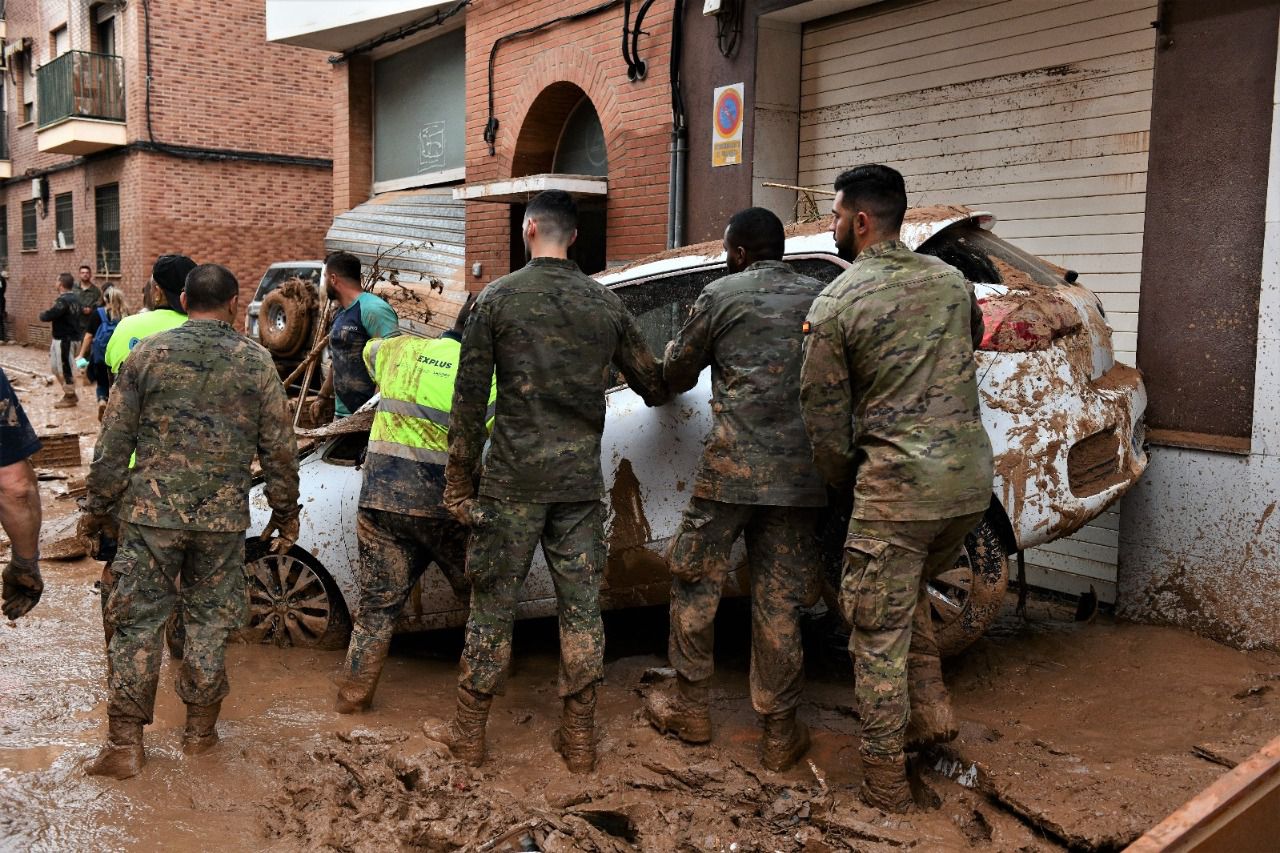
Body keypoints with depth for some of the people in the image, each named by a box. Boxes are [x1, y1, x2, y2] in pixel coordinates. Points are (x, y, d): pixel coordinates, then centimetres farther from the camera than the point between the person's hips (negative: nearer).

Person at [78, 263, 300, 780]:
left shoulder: (148, 353, 0)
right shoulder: (256, 361, 0)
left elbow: (113, 442, 1)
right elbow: (279, 448, 2)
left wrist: (97, 507, 10)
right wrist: (285, 512, 13)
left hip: (151, 511, 0)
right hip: (224, 517, 0)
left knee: (137, 622, 7)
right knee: (210, 623, 12)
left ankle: (125, 743, 11)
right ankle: (200, 730, 22)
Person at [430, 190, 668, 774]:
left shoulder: (498, 298, -4)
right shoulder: (606, 304, 5)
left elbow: (469, 400, -5)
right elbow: (653, 387, 14)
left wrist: (459, 484, 2)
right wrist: (659, 390, 39)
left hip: (513, 481, -3)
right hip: (581, 483, 3)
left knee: (494, 605, 7)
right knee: (581, 607, 9)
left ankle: (468, 733, 19)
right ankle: (579, 741, 18)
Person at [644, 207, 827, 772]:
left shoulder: (721, 296, 0)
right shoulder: (821, 297, 9)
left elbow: (675, 376, 9)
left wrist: (675, 349, 31)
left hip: (730, 470, -3)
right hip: (801, 475, 3)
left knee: (695, 582, 14)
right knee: (779, 602, 9)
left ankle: (689, 708, 24)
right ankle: (780, 732, 18)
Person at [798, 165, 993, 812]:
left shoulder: (835, 303, -8)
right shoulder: (952, 281, 9)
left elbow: (825, 417, -4)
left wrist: (844, 483, 12)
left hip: (897, 487, -6)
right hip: (971, 479, 7)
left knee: (879, 634, 6)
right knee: (909, 592, 29)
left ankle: (886, 785, 14)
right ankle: (930, 710, 25)